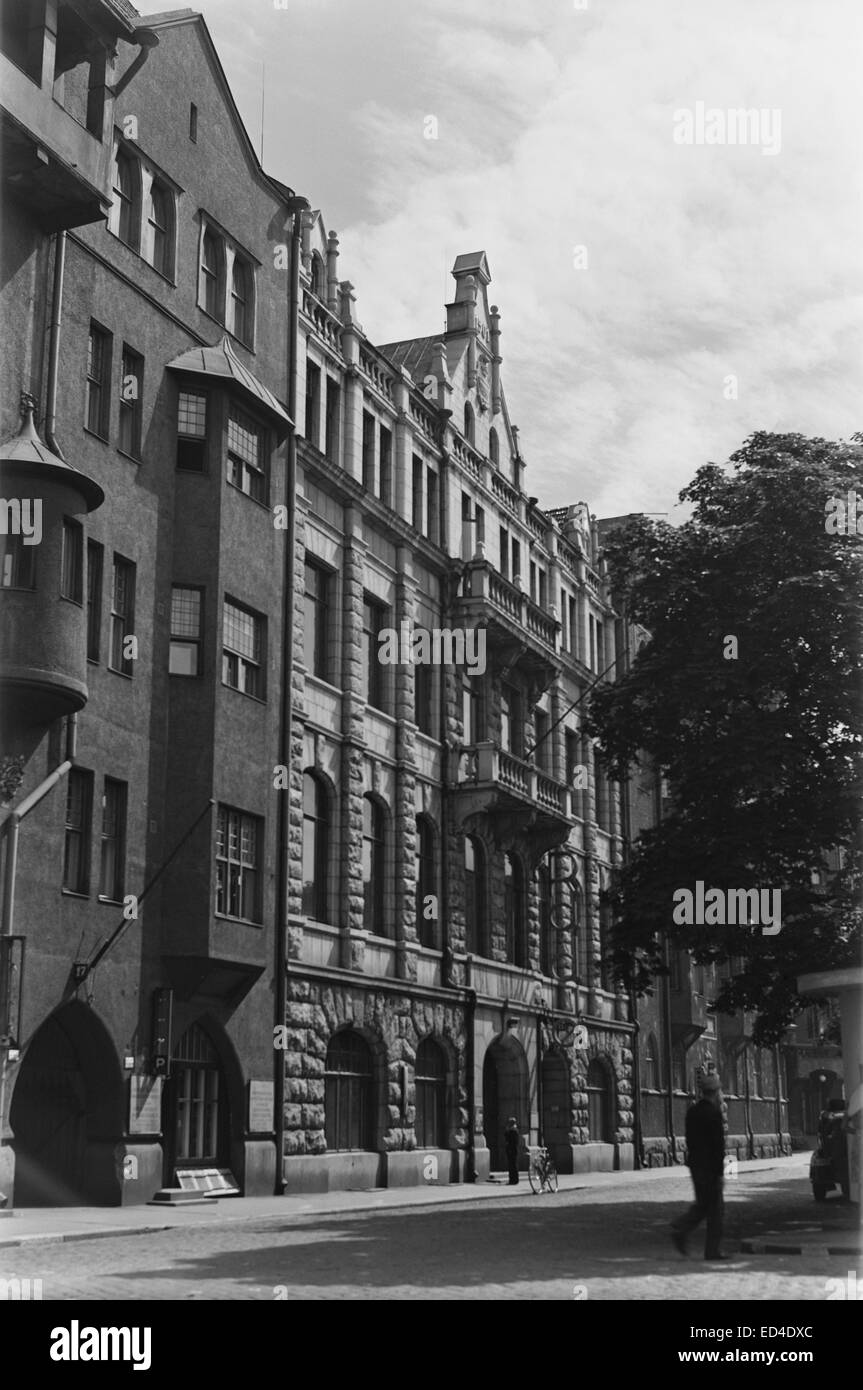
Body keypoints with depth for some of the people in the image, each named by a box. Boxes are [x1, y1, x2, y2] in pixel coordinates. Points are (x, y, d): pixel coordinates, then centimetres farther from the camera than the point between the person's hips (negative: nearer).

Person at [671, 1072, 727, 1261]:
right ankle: (712, 1250, 4)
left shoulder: (692, 1111, 9)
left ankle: (680, 1229, -1)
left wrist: (693, 1158, 18)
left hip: (695, 1163, 8)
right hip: (710, 1166, -8)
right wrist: (719, 1169, -14)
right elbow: (718, 1143, -17)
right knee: (714, 1208, 1)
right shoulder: (713, 1112, -15)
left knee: (702, 1204, 17)